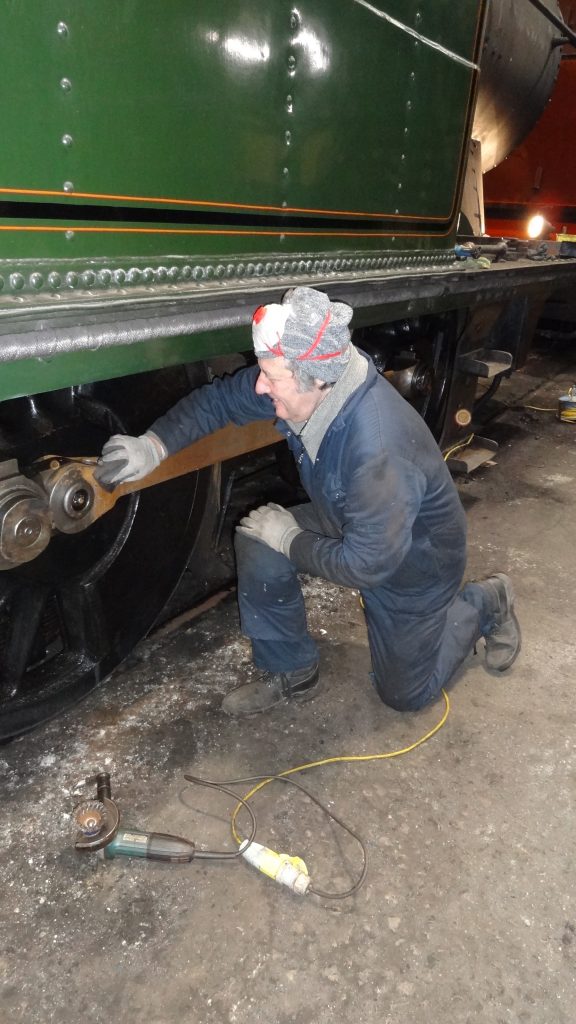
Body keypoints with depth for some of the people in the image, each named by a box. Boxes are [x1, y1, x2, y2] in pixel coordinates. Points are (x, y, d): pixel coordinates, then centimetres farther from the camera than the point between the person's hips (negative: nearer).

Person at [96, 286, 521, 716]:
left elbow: (366, 564, -35)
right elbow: (221, 398, -10)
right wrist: (153, 446, -23)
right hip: (350, 524, 6)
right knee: (257, 544, -16)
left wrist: (290, 540, -23)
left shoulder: (379, 450, -44)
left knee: (405, 693, 11)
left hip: (414, 562, -6)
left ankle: (485, 603, 33)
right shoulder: (300, 379, -22)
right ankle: (290, 674, 6)